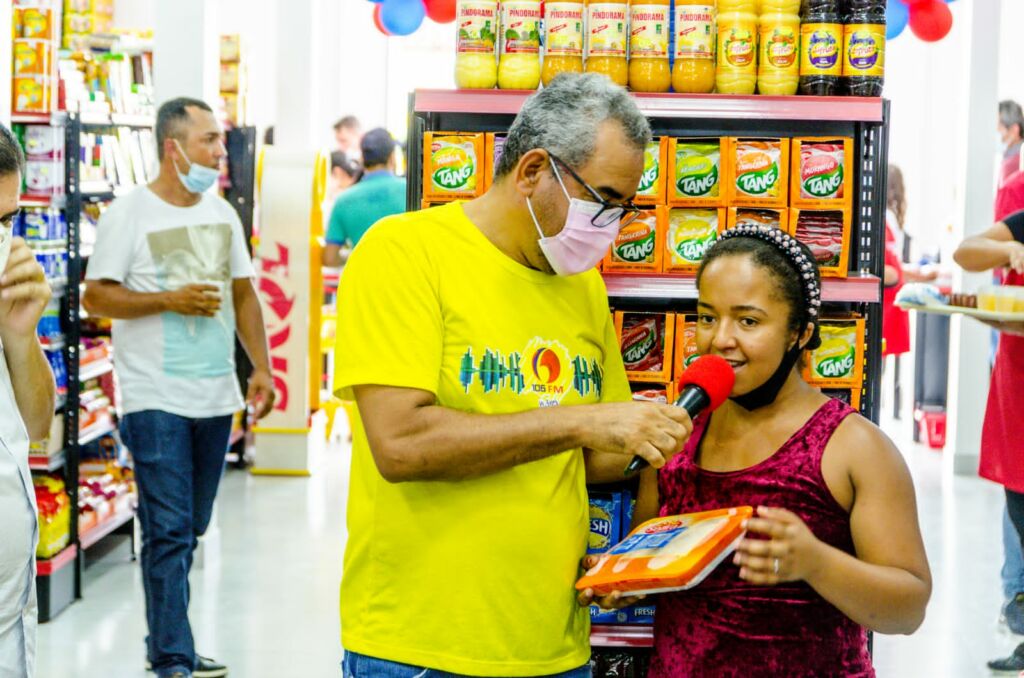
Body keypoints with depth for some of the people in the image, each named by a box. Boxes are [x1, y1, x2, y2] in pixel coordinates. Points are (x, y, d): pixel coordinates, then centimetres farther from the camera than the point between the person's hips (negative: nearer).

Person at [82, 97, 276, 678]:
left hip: (216, 397, 6)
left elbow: (244, 293, 17)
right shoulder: (129, 214, -7)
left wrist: (262, 368, 9)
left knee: (191, 530, 13)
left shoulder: (223, 213, 13)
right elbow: (96, 297, -9)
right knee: (170, 531, -7)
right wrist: (171, 300, -17)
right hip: (157, 399, -6)